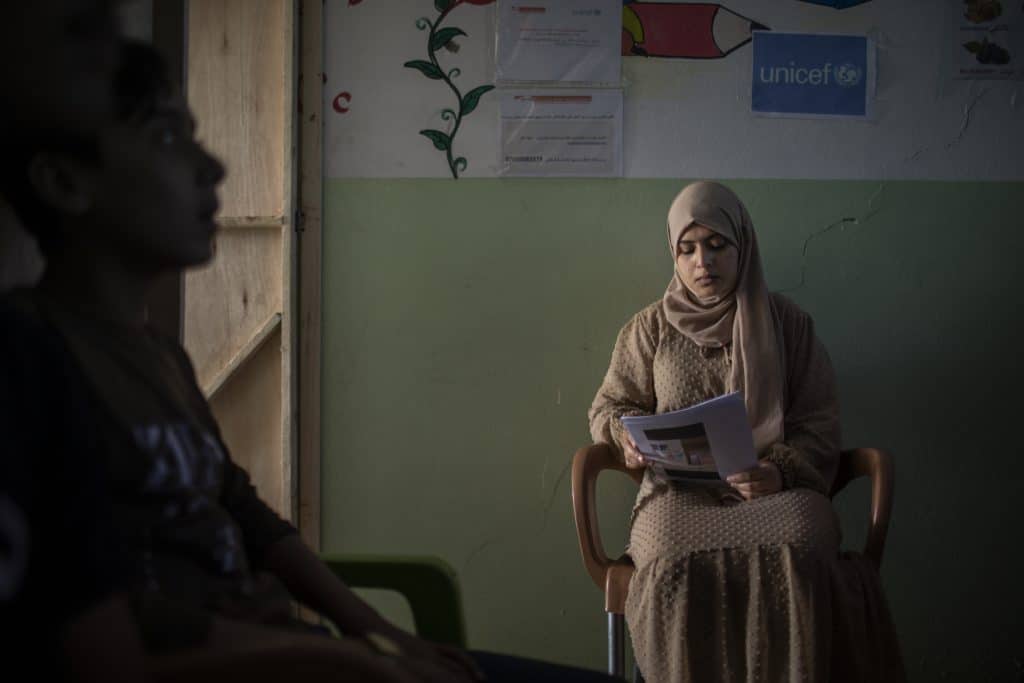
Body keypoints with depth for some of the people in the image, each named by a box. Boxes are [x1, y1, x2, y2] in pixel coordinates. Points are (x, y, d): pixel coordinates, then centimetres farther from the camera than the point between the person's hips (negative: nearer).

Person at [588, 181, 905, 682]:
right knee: (676, 567, -36)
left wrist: (782, 470, -12)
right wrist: (627, 433, -3)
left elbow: (819, 425, 8)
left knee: (797, 562, -36)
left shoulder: (787, 323, 12)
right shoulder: (649, 329, 15)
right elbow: (609, 405, 21)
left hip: (776, 488, 0)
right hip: (680, 491, 0)